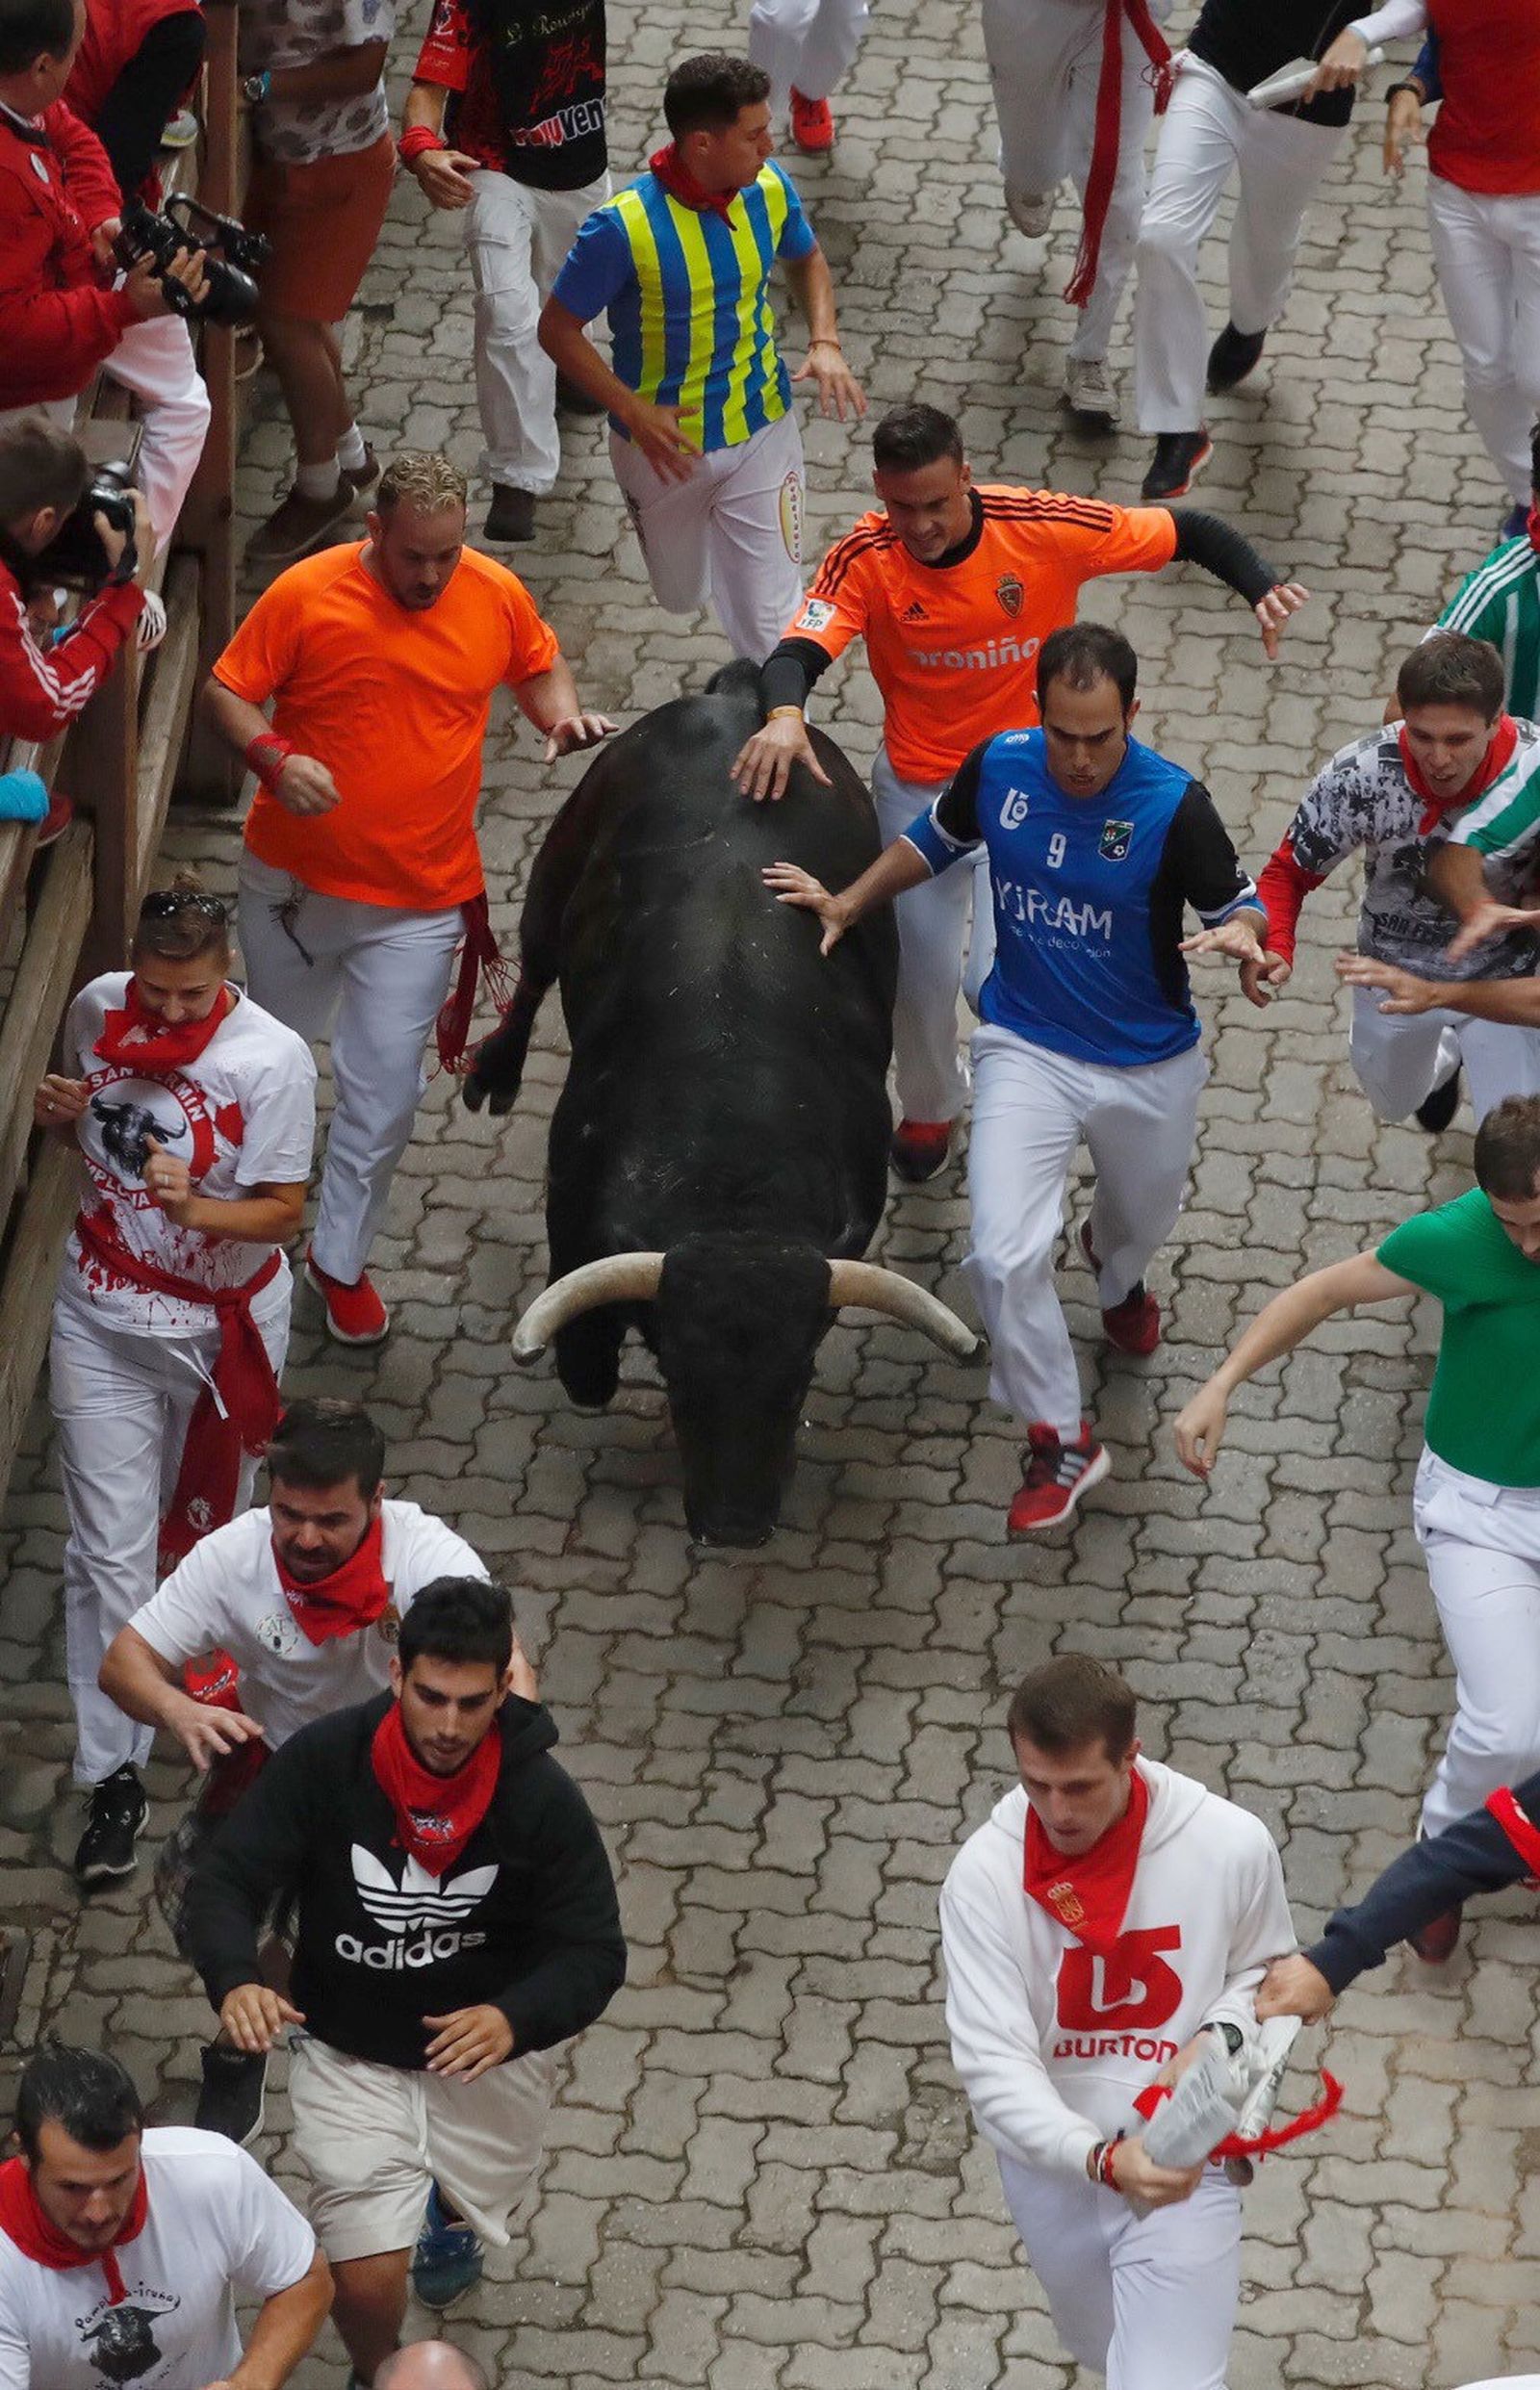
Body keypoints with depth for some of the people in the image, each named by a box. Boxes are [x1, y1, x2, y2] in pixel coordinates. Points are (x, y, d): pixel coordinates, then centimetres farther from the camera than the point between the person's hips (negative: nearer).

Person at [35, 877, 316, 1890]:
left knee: (210, 1514, 20)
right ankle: (115, 1775, 8)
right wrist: (59, 1114, -14)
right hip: (104, 1321, 2)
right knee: (110, 1547, 1)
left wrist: (195, 1208, -36)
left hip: (222, 1324, -2)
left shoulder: (272, 1061, -23)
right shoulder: (98, 1010, -10)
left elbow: (283, 1211, -18)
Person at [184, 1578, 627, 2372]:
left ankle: (450, 2217, 68)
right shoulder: (322, 1761, -22)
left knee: (481, 2210, 27)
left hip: (488, 2052, 1)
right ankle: (377, 2375, 27)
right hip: (348, 2053, -1)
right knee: (369, 2283, -11)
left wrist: (514, 2019, -41)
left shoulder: (541, 1797, -22)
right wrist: (234, 1980, -41)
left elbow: (594, 1953, -19)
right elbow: (224, 1884, -18)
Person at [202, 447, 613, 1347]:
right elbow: (228, 690, -9)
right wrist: (274, 758, -28)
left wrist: (563, 712, -10)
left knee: (385, 1088, -1)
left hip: (419, 901, 0)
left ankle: (341, 1257, 18)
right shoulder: (306, 595, -16)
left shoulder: (496, 594, -8)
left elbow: (539, 665, 11)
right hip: (296, 879, 0)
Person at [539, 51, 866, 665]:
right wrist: (634, 412, -25)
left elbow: (806, 259, 11)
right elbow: (558, 328, -15)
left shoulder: (768, 190, -11)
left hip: (762, 432, 2)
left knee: (772, 621, -4)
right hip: (663, 442, -2)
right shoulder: (624, 228, -26)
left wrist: (825, 344, -7)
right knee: (681, 597, 22)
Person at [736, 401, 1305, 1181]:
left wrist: (1261, 590, -31)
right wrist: (784, 715, -57)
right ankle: (929, 1106, 45)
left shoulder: (1046, 528, -23)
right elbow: (799, 650, -34)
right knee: (921, 970, 13)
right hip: (916, 785, 1)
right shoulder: (866, 559, -21)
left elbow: (1190, 532, -14)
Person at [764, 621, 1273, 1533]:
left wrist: (1241, 942, -36)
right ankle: (1061, 1440, 5)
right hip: (1027, 1052, 1)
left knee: (1144, 1221, 26)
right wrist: (849, 903, 2)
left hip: (1149, 1065, -1)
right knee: (1005, 1258, -14)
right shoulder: (999, 767, -13)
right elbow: (932, 842, 9)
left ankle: (1116, 1274, 66)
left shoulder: (1175, 806, -23)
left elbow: (1240, 905, -13)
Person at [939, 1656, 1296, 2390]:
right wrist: (1101, 2158, -40)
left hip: (1182, 2164, -2)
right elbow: (993, 2065, -25)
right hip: (1051, 2159, 2)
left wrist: (1220, 2038, -20)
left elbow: (1264, 1969, 2)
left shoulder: (1231, 1845, -19)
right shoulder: (985, 1873, -22)